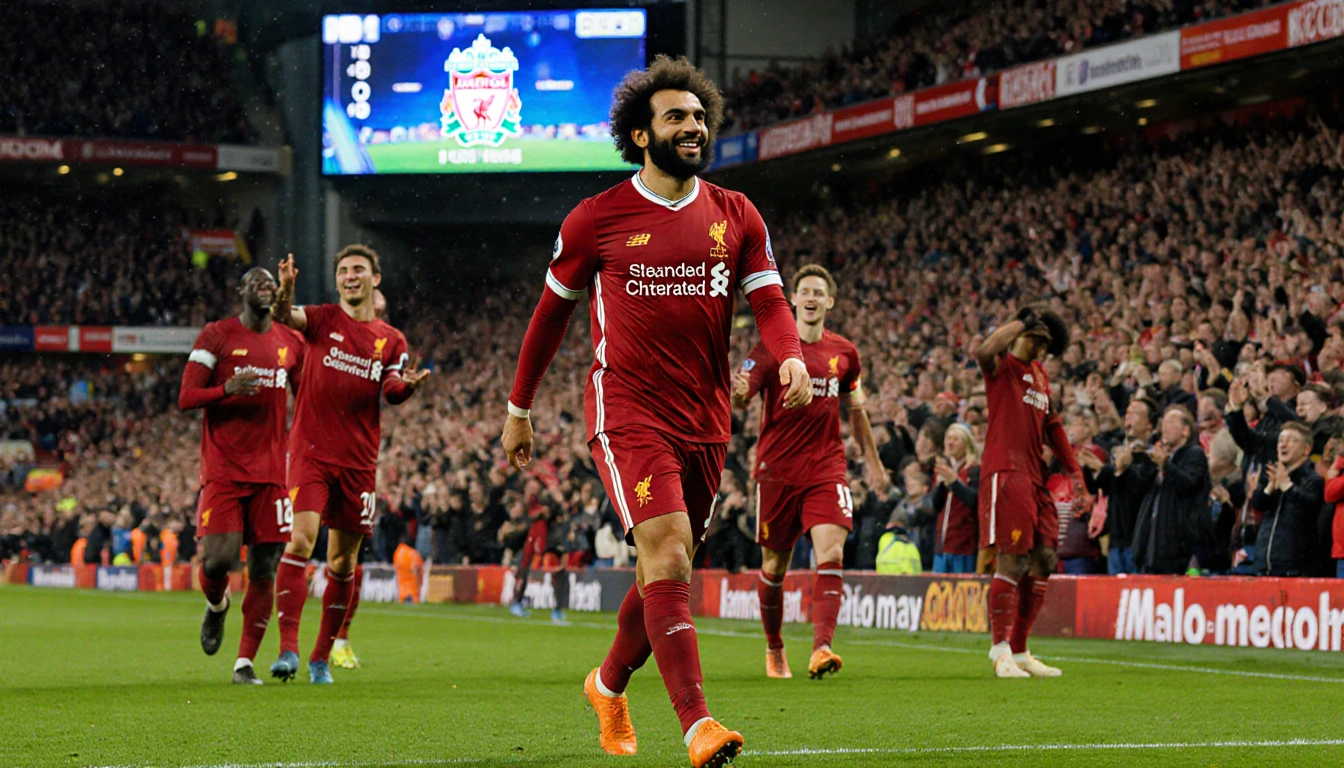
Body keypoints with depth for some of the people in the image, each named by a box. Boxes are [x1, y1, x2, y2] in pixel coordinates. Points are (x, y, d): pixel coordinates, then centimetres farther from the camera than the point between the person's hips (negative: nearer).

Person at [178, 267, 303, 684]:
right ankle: (216, 604, 22)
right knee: (218, 559, -14)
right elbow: (186, 398, -5)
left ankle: (245, 662, 5)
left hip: (271, 472, 3)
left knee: (264, 570, -2)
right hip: (223, 471, -3)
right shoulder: (216, 336, 0)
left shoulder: (292, 342, 12)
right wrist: (228, 389, -23)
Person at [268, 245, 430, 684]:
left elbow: (392, 392, -1)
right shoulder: (322, 320, 4)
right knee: (301, 540, -19)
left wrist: (406, 385, -25)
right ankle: (288, 648, -21)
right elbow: (285, 317, -16)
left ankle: (322, 657, 18)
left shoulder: (391, 340, 11)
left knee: (343, 561, 7)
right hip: (311, 451, -3)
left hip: (359, 460, 3)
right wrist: (285, 290, -38)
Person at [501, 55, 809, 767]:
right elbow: (552, 310, 10)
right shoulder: (597, 219, 0)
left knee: (667, 570, 12)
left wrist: (791, 356, -20)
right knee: (667, 552, -21)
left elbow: (769, 299, 3)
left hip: (705, 418, 5)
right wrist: (518, 407, 15)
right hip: (626, 410, -5)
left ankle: (610, 683, 39)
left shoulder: (736, 216, 9)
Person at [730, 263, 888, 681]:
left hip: (826, 469, 2)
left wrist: (872, 460, 24)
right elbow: (738, 398, -15)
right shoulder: (772, 348, -3)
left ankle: (821, 647, -28)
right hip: (777, 470, -1)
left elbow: (855, 410, 21)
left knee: (831, 554, -19)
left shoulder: (845, 352, 8)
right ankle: (774, 649, 28)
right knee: (774, 566, 7)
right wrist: (737, 393, -39)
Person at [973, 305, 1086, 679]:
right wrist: (1023, 321, -16)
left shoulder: (1040, 374, 22)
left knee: (1041, 562, 6)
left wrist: (1073, 469, 24)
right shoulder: (1002, 367, -1)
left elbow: (1052, 425, 29)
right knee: (1011, 561, -12)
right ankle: (1001, 651, -9)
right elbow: (984, 352, -26)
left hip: (1035, 477, 8)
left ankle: (1019, 652, 13)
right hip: (1005, 473, -8)